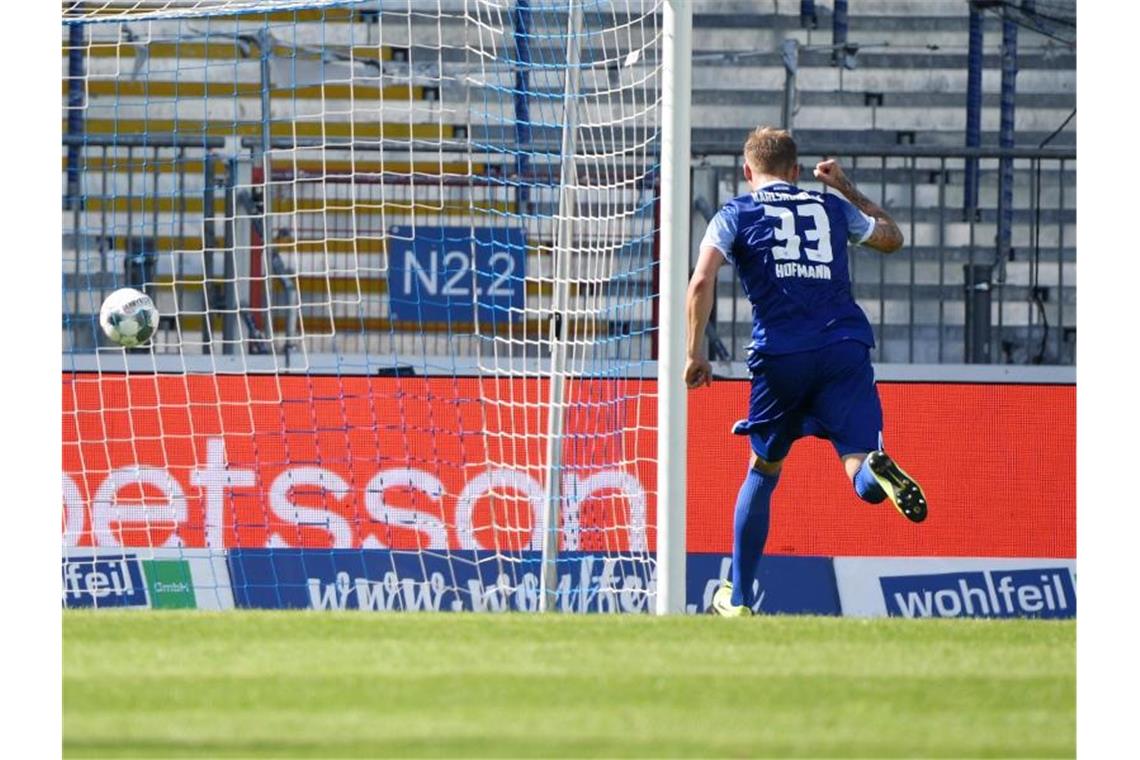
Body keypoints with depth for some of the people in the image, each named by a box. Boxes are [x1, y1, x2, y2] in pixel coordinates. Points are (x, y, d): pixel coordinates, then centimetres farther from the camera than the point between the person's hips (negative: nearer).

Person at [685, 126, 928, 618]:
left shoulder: (736, 215, 11)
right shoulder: (832, 208, 20)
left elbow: (702, 282, -4)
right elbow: (892, 238, 37)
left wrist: (694, 353, 0)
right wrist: (847, 189, 45)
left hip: (780, 356, -1)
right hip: (846, 346, 1)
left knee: (763, 472, 19)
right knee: (865, 481, -8)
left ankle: (737, 597, 23)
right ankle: (878, 468, -46)